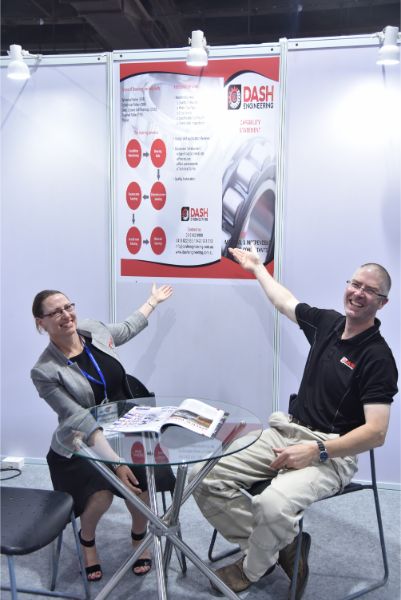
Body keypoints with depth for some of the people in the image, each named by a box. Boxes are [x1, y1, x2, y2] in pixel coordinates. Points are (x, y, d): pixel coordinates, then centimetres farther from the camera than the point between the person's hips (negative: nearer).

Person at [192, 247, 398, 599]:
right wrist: (257, 267, 37)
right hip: (285, 432, 6)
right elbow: (284, 301, 26)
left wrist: (317, 450, -27)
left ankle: (251, 570, 0)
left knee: (274, 505, -35)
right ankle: (279, 546, 6)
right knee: (208, 480, -11)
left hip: (332, 452, -6)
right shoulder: (327, 323, 6)